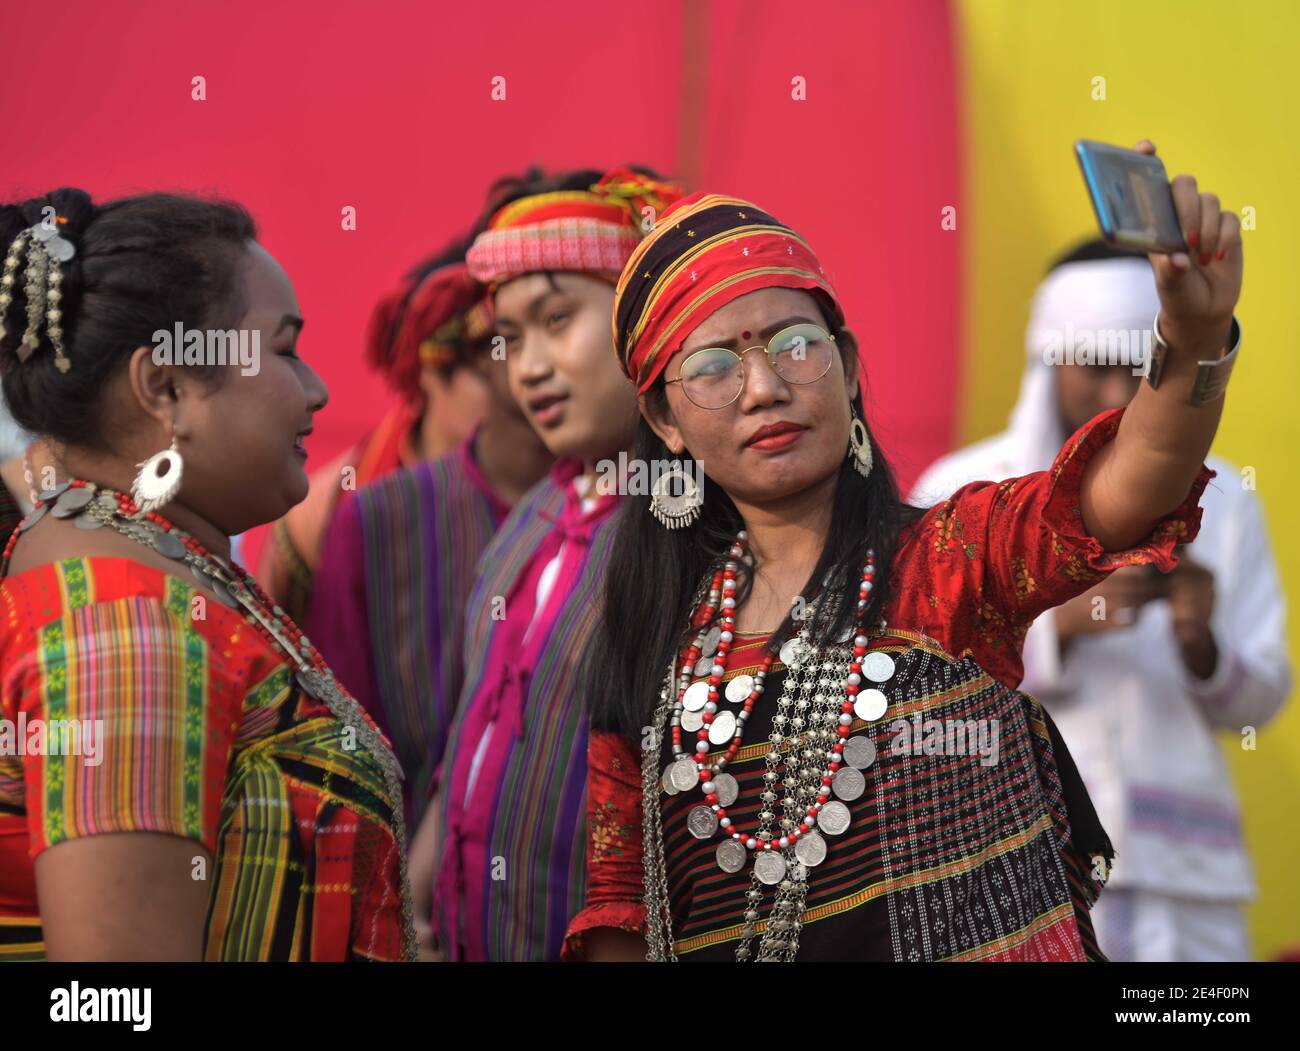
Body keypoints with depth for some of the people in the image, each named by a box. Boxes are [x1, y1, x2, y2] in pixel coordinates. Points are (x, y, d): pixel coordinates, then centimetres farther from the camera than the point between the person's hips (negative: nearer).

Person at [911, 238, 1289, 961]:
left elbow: (1258, 700, 8)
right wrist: (1063, 623, -19)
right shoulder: (961, 493, 3)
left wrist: (1200, 637, -14)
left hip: (1181, 881, 2)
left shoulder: (1221, 498, 10)